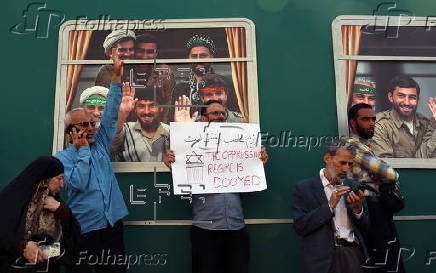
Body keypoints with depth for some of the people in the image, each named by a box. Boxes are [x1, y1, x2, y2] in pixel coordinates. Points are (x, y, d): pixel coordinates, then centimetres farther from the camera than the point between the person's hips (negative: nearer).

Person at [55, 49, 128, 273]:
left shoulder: (100, 145, 11)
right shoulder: (62, 157, 0)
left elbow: (110, 114, 5)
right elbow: (79, 182, -17)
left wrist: (116, 76, 0)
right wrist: (83, 150, -8)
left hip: (113, 224, 4)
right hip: (84, 230, -4)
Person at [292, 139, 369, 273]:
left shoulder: (353, 186, 10)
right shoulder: (304, 187, -2)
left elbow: (366, 228, 11)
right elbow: (300, 227, -10)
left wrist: (358, 209, -8)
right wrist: (330, 205, -14)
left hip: (355, 254, 4)